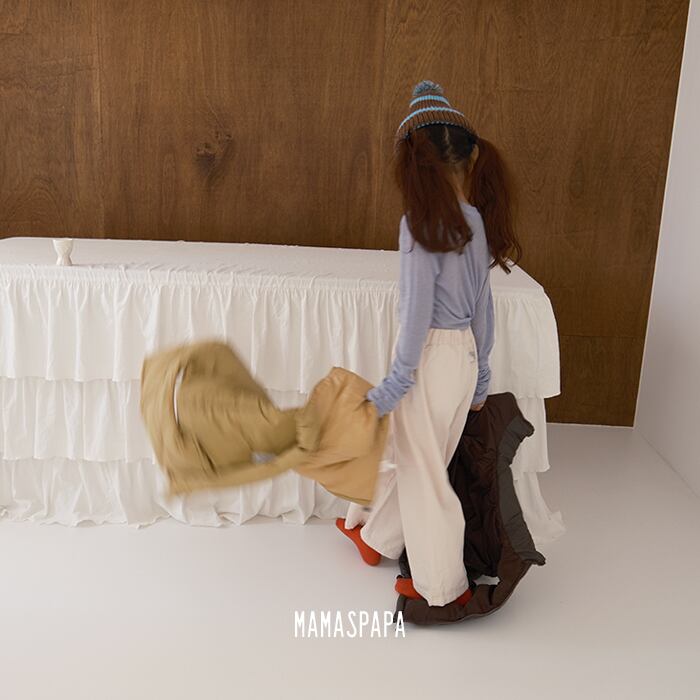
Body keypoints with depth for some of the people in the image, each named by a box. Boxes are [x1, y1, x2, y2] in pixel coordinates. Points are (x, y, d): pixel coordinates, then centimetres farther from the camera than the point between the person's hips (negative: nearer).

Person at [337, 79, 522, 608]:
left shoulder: (422, 222, -19)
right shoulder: (477, 218, 4)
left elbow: (418, 306, -20)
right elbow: (482, 305, 9)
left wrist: (400, 378, -13)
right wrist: (479, 374, 16)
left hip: (433, 353, -8)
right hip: (464, 351, 8)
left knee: (424, 470, 8)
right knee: (403, 446, 24)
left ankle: (444, 586, 24)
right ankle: (376, 535, 45)